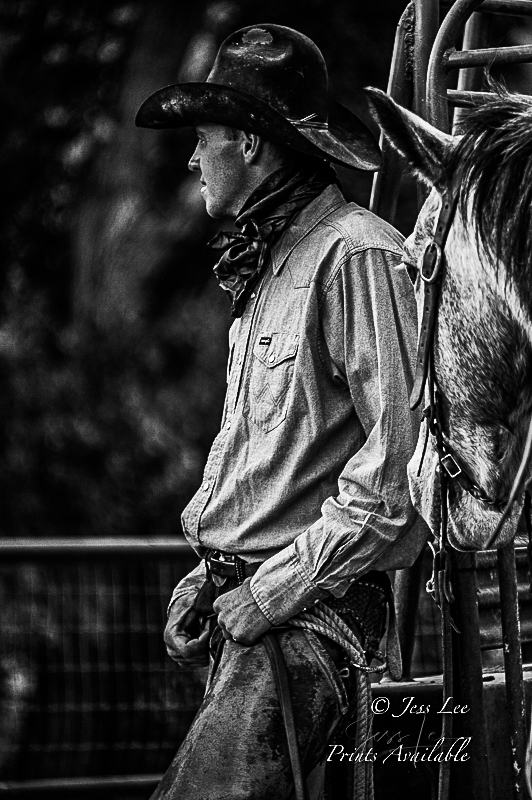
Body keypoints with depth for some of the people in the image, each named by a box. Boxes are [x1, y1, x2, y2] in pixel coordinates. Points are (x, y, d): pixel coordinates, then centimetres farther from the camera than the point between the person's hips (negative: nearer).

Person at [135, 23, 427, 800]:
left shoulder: (358, 255, -10)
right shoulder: (265, 265, 20)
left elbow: (401, 457, -17)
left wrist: (282, 586, -15)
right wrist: (210, 574, 15)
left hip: (312, 612, -9)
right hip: (242, 600, 9)